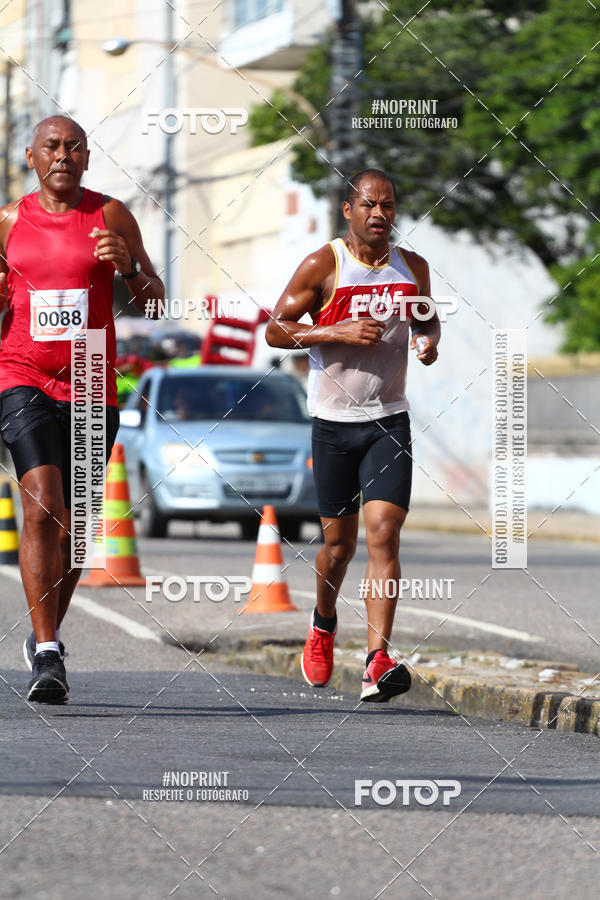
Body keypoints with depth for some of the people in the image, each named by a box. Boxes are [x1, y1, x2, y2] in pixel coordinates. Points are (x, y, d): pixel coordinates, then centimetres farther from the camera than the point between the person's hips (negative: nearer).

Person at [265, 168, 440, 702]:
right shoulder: (323, 266, -6)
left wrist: (430, 342, 0)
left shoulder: (412, 268, 6)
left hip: (390, 421, 1)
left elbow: (428, 318, 23)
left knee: (384, 533, -14)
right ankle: (323, 625, 40)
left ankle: (378, 662, -21)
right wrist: (340, 332, -18)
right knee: (339, 541, 9)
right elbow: (276, 329, -6)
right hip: (334, 423, -1)